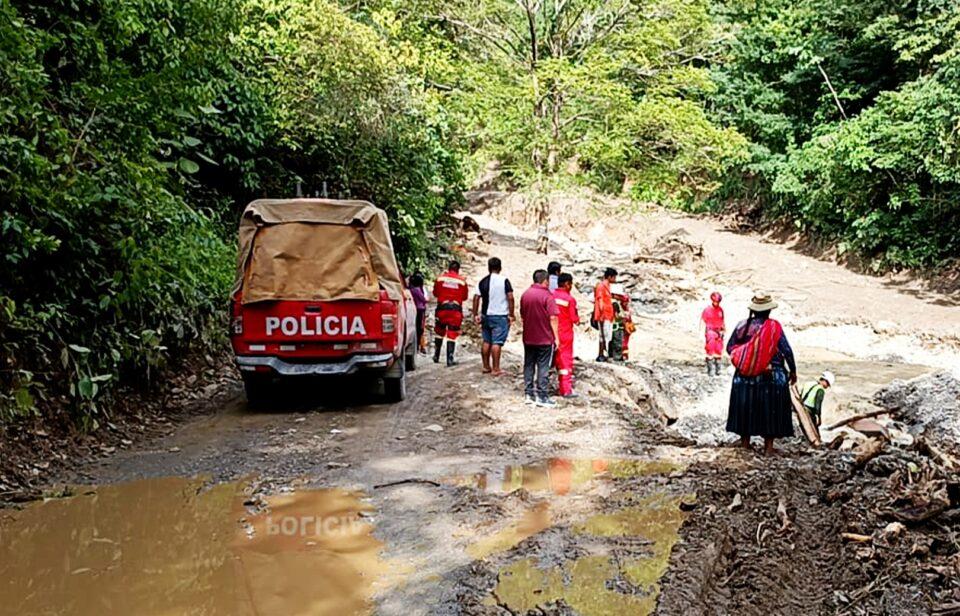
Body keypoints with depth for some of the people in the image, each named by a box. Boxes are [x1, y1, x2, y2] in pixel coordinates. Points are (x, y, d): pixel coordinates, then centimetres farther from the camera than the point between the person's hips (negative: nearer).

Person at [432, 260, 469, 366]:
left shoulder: (440, 278, -1)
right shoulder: (462, 281, -3)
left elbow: (435, 293, 9)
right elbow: (465, 297, 6)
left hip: (442, 308, 1)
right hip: (456, 309, -1)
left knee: (439, 333, 18)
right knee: (452, 335, 0)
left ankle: (436, 356, 24)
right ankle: (450, 359, -5)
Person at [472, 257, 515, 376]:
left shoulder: (483, 282, 4)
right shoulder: (504, 281, -8)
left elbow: (476, 298, 2)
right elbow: (510, 298, -12)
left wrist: (476, 315, 7)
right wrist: (511, 315, -6)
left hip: (486, 316, 5)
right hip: (500, 316, -4)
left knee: (486, 341, 14)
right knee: (497, 342, -3)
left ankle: (486, 367, 22)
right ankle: (495, 369, -2)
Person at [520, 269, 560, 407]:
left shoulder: (525, 294, 6)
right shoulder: (547, 295, -13)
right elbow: (553, 317, -16)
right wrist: (556, 336, -10)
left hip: (528, 338, 5)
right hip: (545, 338, -5)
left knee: (529, 365, 12)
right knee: (543, 367, -1)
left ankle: (529, 394, 14)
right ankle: (541, 397, 0)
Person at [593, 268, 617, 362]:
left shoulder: (607, 286, 18)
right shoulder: (601, 286, -11)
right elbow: (600, 301, -16)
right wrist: (602, 315, -21)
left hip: (608, 316, 9)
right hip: (603, 316, -9)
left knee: (607, 336, 8)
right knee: (604, 335, -9)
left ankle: (602, 355, 11)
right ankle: (601, 355, -6)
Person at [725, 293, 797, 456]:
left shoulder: (742, 325, -3)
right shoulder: (774, 327, -11)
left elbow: (729, 348, 2)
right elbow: (787, 351, -9)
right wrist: (792, 371, 2)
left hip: (744, 377, 3)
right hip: (771, 377, -3)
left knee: (746, 408, 13)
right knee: (770, 410, 6)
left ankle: (745, 443, 20)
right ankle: (768, 447, 7)